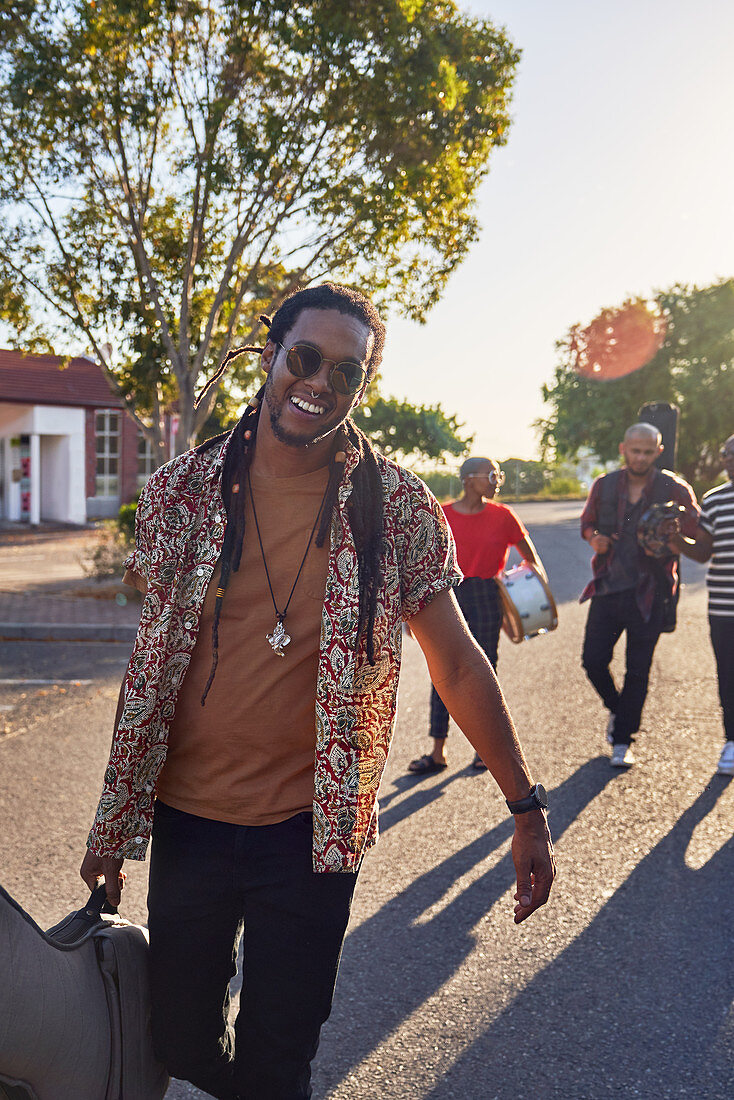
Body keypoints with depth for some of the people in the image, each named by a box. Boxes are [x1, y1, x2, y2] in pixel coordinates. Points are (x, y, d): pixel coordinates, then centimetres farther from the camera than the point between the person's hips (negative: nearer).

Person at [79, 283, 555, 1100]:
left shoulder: (398, 508, -6)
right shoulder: (180, 490, -2)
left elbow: (456, 662, -1)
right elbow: (150, 659, 6)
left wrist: (526, 807, -2)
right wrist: (114, 822, 9)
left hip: (311, 829, -2)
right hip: (187, 818, 2)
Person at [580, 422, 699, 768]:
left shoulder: (674, 489, -4)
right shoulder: (604, 486, 5)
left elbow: (696, 535, 1)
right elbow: (587, 521, 19)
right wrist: (594, 538, -3)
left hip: (648, 592, -3)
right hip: (608, 587, 3)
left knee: (637, 671, 1)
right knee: (593, 661, 1)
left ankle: (623, 741, 14)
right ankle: (616, 708, 32)